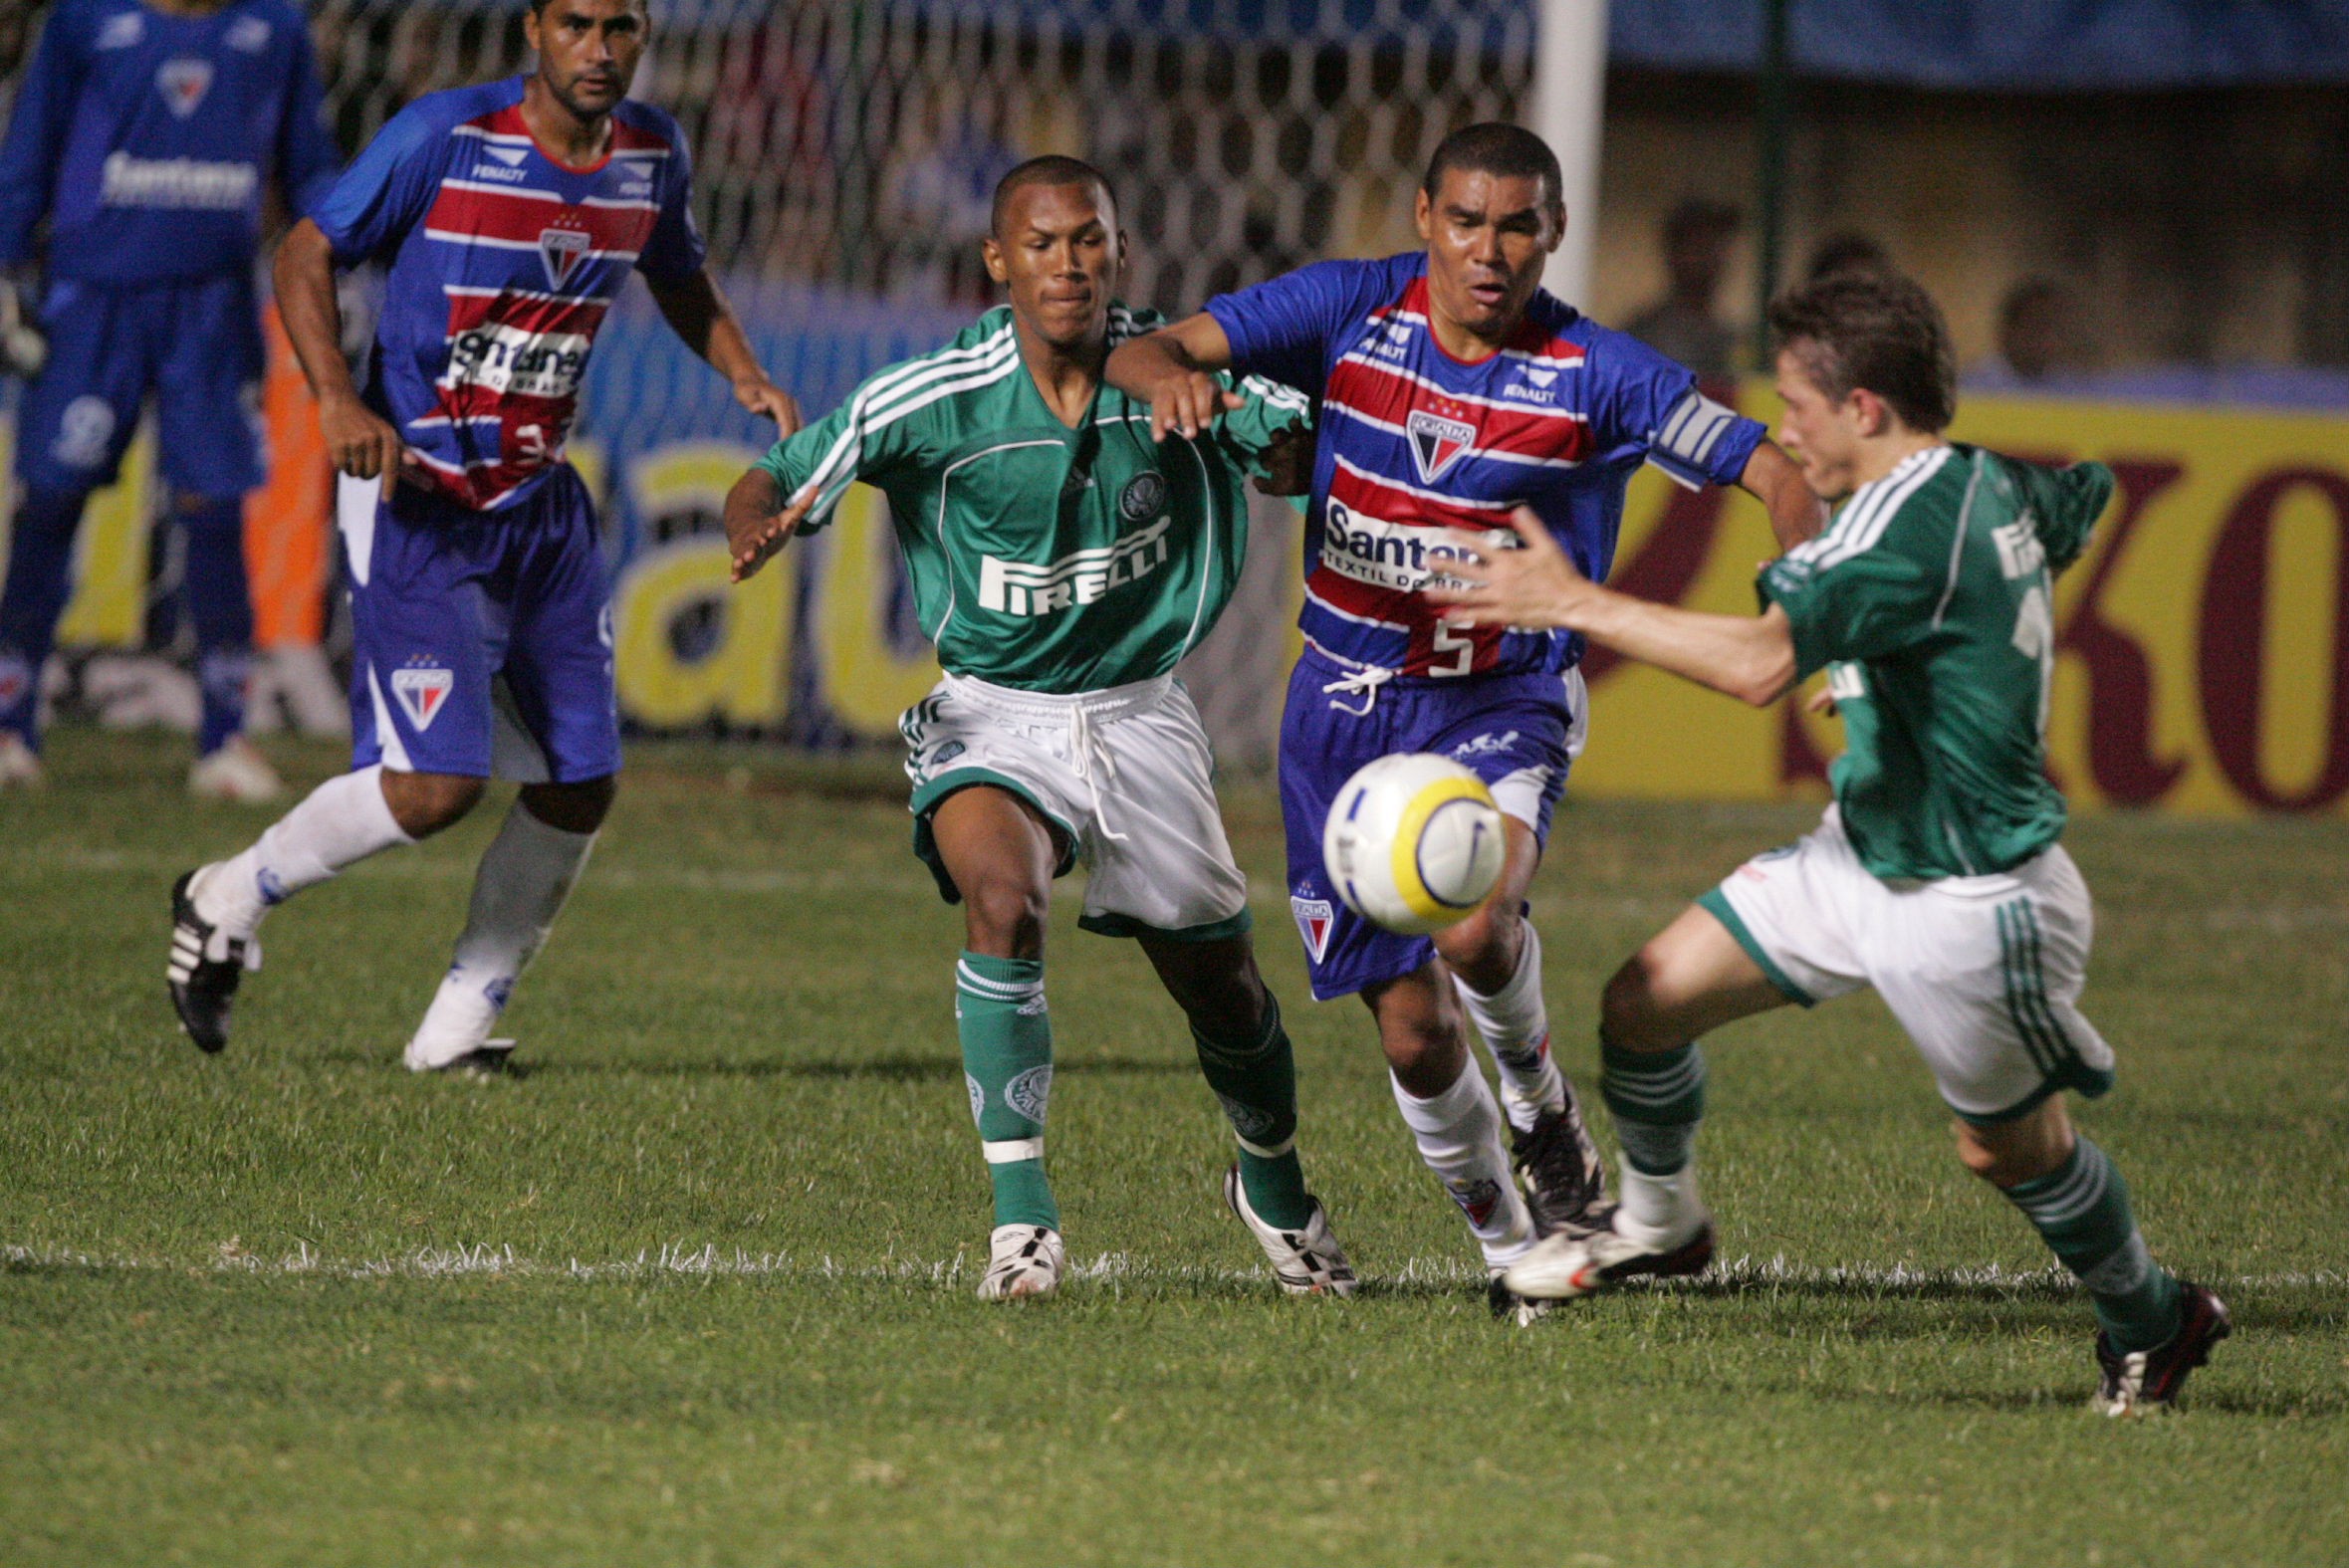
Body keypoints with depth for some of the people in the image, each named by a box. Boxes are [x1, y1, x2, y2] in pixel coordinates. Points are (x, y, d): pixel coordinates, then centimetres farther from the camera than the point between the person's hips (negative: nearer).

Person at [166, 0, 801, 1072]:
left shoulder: (651, 155, 4)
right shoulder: (444, 137, -14)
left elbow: (680, 279, 24)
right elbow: (306, 253, -8)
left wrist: (746, 377, 6)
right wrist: (338, 399, -23)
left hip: (541, 501, 6)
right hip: (415, 494, -6)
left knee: (579, 785, 0)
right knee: (437, 783, -17)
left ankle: (459, 1026, 16)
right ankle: (227, 903, 7)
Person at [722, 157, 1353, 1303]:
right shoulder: (934, 400, -13)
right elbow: (773, 483, -6)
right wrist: (760, 526, -31)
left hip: (1139, 712, 2)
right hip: (990, 711, -2)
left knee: (1219, 982, 8)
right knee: (1002, 898, -31)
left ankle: (1275, 1189, 39)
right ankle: (1021, 1218, -24)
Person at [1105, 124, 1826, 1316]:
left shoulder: (1595, 375, -11)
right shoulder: (1353, 310, -6)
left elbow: (1778, 476, -12)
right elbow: (1149, 352, -8)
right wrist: (1170, 377, -33)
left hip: (1502, 699, -2)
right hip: (1347, 703, 2)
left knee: (1473, 926, -32)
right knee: (1413, 1029, 2)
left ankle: (1539, 1098, 1)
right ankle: (1505, 1240, 27)